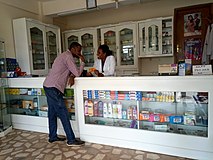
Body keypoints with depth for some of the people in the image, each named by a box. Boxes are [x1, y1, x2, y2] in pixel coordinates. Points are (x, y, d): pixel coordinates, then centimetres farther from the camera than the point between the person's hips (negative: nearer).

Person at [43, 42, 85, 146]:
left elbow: (73, 71, 20)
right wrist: (82, 62, -2)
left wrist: (71, 76, -2)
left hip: (48, 86, 10)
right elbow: (77, 73, -15)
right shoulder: (68, 57, -12)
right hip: (54, 88, -10)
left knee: (53, 112, 15)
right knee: (63, 113, -8)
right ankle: (71, 140, -1)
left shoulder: (64, 56, 20)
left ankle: (52, 137, 26)